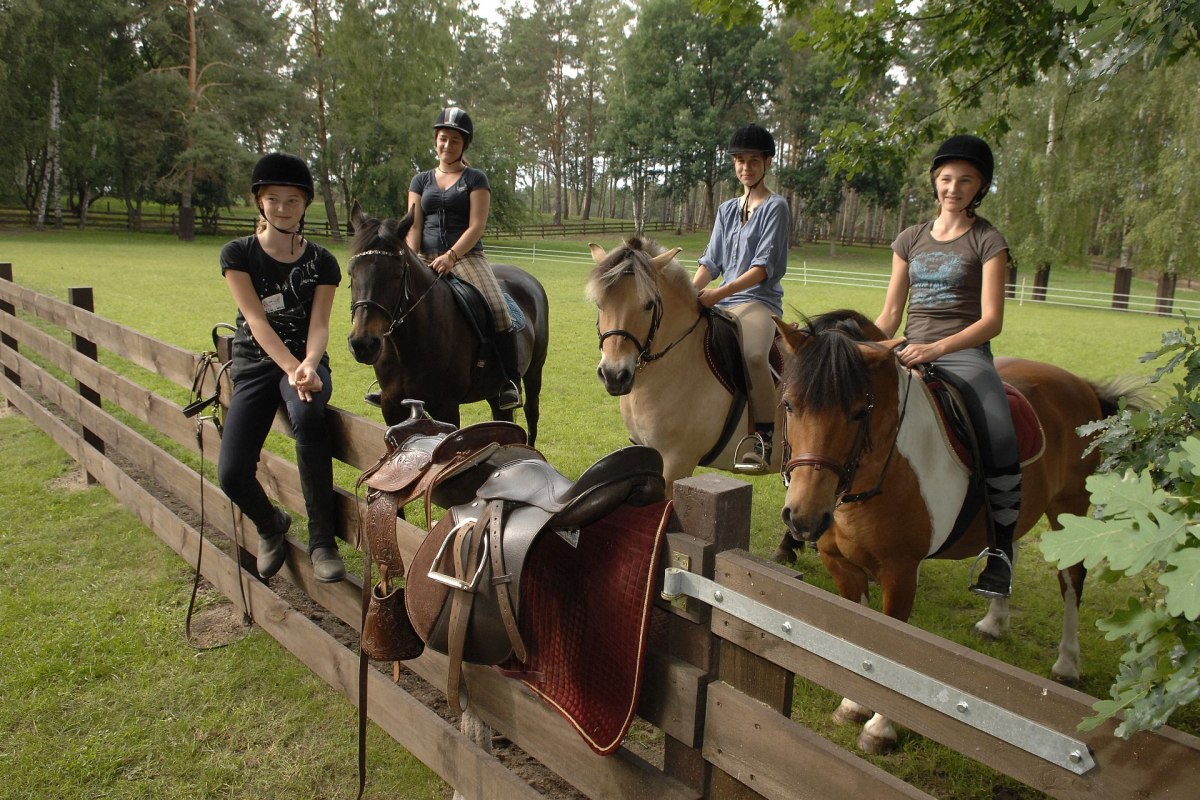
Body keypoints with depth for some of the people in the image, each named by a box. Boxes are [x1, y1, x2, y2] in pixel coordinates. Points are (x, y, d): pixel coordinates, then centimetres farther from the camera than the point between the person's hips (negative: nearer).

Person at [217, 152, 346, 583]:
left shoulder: (321, 262, 4)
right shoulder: (238, 254, 2)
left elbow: (319, 324, -7)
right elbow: (256, 320, -11)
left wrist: (308, 366, -29)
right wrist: (291, 368, -27)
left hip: (307, 361, -1)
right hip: (255, 365, 1)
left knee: (307, 415, -39)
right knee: (232, 476, -17)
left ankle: (322, 538, -25)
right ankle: (271, 525, 21)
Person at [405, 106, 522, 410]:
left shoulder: (475, 179, 6)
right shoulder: (421, 181, 17)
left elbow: (476, 226, -5)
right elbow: (414, 226, 8)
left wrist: (451, 256, -20)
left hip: (467, 256, -3)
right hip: (426, 259, 4)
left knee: (498, 310, -26)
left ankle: (510, 383, -22)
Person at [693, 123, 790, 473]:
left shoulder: (775, 207, 0)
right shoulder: (727, 210, 19)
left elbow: (764, 266, -11)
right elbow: (711, 261, 11)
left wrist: (720, 293, -23)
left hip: (759, 300, -6)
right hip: (720, 303, 7)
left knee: (754, 355, -36)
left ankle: (763, 443, -28)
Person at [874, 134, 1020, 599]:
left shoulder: (987, 242, 3)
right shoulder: (910, 240, 16)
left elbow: (991, 321, -7)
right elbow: (890, 313, 15)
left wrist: (936, 349, -22)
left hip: (963, 353, -4)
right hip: (910, 351, 5)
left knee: (1000, 440, -29)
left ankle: (1001, 548, -12)